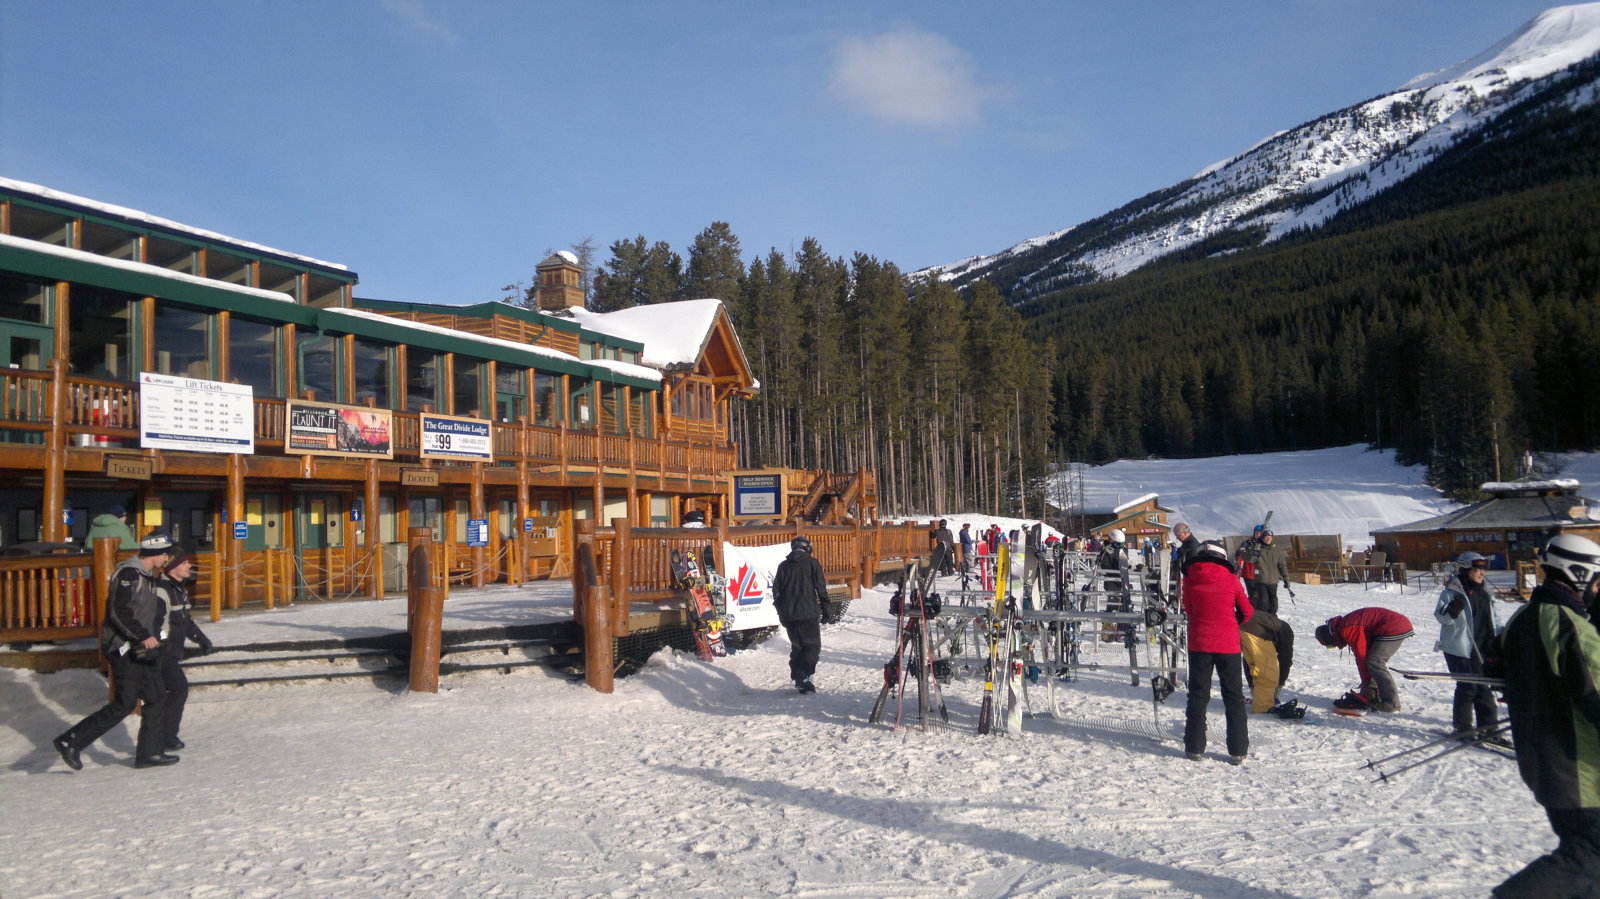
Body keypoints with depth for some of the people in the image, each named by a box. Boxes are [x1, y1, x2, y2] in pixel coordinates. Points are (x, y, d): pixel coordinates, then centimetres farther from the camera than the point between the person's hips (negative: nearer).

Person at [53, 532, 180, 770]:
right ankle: (70, 742, 3)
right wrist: (143, 637, -25)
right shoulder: (128, 574, -15)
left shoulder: (147, 577, 16)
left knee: (157, 699, 9)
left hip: (141, 651, 10)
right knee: (123, 705, -7)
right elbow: (119, 611, -24)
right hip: (124, 650, -10)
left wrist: (154, 637, 9)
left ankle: (150, 752, 15)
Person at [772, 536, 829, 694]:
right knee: (812, 646, 0)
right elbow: (821, 588, -5)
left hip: (788, 615, 5)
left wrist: (782, 612, 20)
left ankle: (797, 677, 11)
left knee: (797, 645, 16)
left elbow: (776, 591, 12)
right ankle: (803, 676, -18)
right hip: (808, 613, -4)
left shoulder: (783, 566, 11)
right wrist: (825, 608, 5)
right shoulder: (812, 563, -1)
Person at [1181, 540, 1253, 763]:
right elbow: (1247, 611, 2)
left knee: (1198, 695, 11)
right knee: (1234, 696, 10)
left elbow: (1188, 609, 7)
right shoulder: (1231, 579, -5)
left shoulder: (1190, 579, -2)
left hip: (1199, 644, 1)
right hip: (1228, 644, -1)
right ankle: (1238, 751, 11)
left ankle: (1194, 747, 12)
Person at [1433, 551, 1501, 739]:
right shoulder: (1452, 592, -8)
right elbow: (1440, 616, -14)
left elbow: (1492, 619, 23)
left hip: (1481, 648, 7)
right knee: (1468, 686, -6)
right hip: (1458, 647, -7)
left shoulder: (1485, 593, 14)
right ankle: (1462, 727, 6)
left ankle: (1488, 726, 20)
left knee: (1484, 687, 11)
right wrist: (1451, 610, -34)